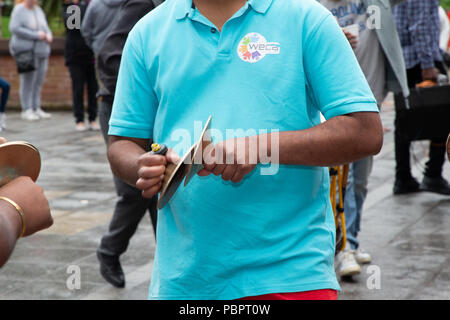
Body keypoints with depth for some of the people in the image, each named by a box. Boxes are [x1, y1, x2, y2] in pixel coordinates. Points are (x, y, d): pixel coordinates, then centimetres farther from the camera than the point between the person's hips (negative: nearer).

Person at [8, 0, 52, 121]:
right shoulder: (19, 10, -6)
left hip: (41, 51, 7)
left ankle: (36, 109, 13)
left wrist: (49, 36, -1)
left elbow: (45, 28, 23)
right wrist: (35, 35, -17)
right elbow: (14, 28, -16)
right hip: (26, 51, -7)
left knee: (39, 81, 6)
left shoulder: (38, 10, 16)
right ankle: (26, 110, -6)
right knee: (28, 81, -9)